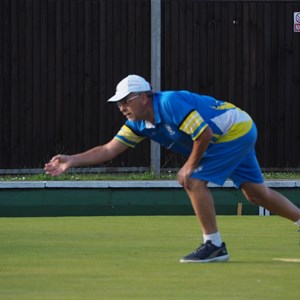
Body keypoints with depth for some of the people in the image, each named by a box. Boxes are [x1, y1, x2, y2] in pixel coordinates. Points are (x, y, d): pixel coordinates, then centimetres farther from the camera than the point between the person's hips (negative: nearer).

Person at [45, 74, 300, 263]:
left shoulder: (171, 103, -30)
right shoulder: (139, 123, -3)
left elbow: (203, 134, -30)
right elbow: (109, 150, -2)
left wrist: (190, 166, -18)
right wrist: (71, 161, -11)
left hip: (236, 130, -9)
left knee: (195, 182, -16)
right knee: (257, 193, 15)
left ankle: (214, 245, -7)